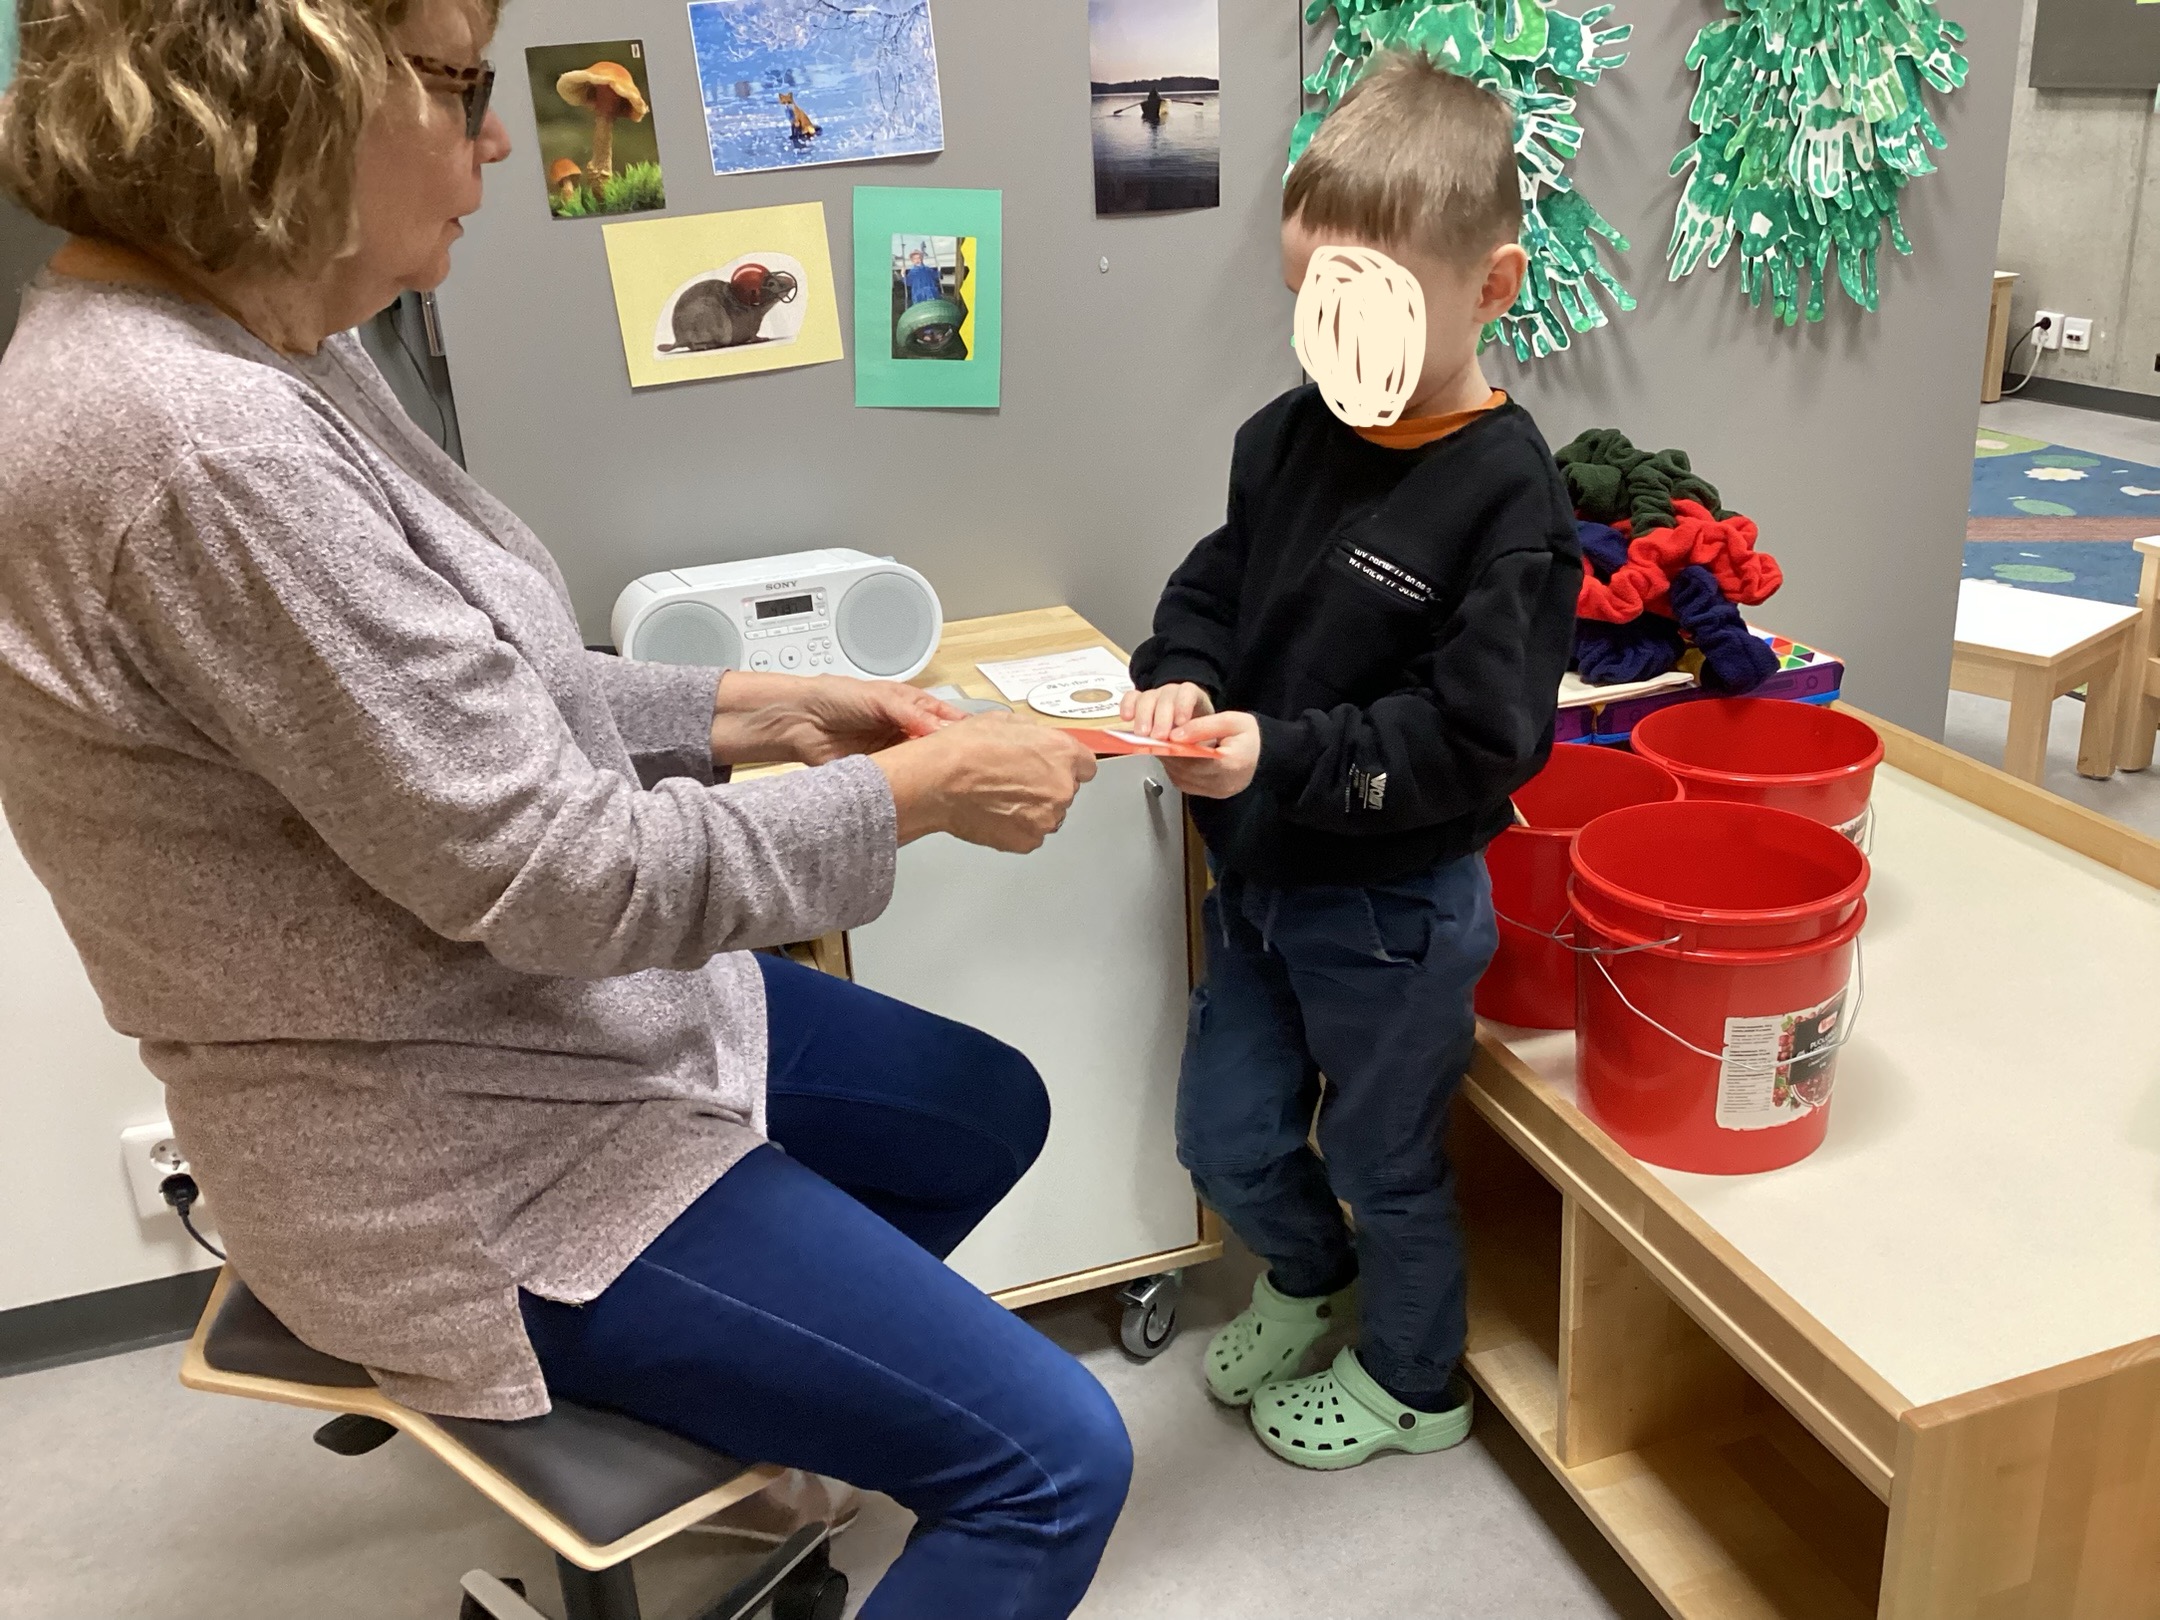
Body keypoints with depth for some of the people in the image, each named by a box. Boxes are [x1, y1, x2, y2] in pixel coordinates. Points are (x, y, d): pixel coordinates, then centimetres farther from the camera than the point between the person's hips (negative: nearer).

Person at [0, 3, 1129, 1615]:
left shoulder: (263, 349, 1)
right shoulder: (200, 443, -31)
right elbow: (553, 869, -27)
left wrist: (764, 709, 3)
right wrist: (918, 791, -15)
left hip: (572, 1014, 10)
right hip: (467, 1168, -10)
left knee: (989, 1113, 25)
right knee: (1052, 1460, -6)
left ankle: (789, 1375, 45)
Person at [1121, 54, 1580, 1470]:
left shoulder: (1507, 496, -21)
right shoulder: (1291, 437, -3)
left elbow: (1475, 737, -24)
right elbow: (1214, 585, 8)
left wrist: (1281, 755, -30)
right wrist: (1183, 680, -13)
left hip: (1397, 909, -6)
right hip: (1262, 877, 6)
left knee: (1384, 1160, 15)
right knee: (1226, 1138, 20)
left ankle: (1412, 1382, 43)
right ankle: (1311, 1275, 53)